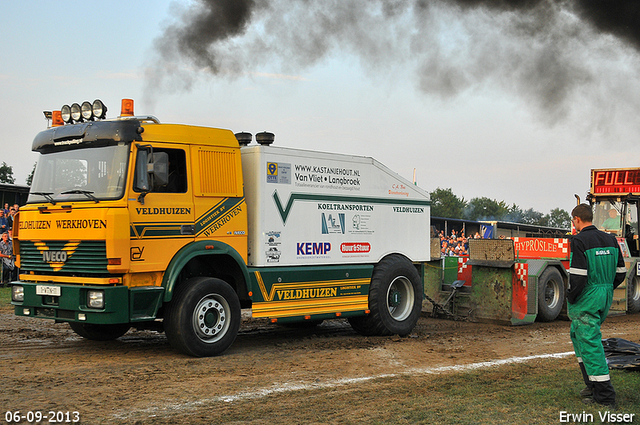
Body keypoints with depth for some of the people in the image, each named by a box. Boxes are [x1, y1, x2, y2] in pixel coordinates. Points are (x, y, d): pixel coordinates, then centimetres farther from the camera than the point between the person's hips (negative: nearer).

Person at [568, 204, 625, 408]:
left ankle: (605, 396, -2)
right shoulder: (610, 239, 9)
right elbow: (620, 272, 11)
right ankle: (593, 385, 22)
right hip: (605, 299, 8)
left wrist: (570, 297, -8)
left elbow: (578, 276, -22)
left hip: (585, 299, -8)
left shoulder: (579, 241, -15)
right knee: (577, 334, 22)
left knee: (590, 343, -3)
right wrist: (605, 290, 17)